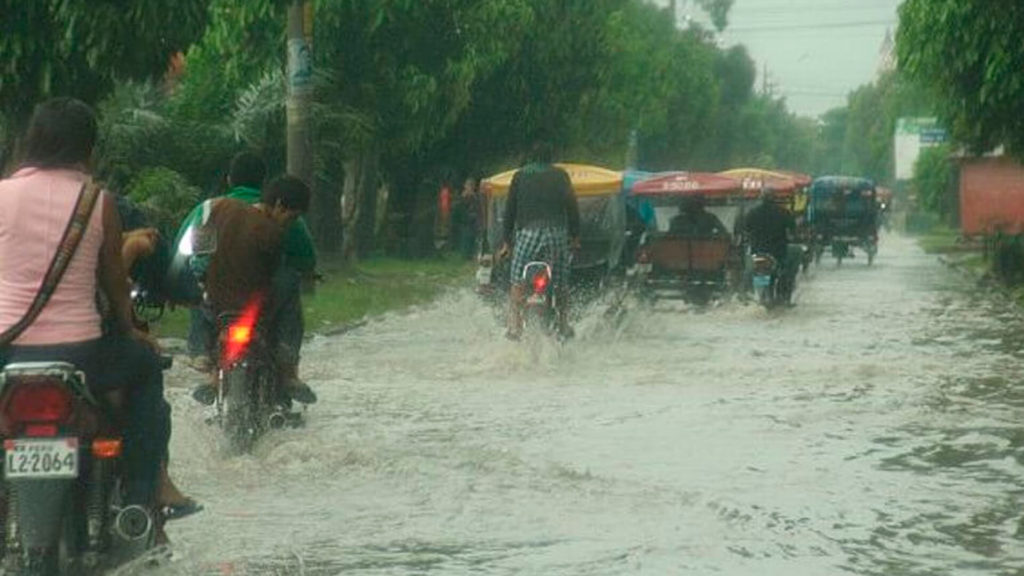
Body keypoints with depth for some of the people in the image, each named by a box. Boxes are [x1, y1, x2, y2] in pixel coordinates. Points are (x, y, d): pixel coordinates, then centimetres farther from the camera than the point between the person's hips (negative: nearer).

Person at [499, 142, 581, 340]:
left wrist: (507, 240, 15)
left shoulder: (520, 175, 13)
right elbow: (572, 205, 5)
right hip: (557, 232, 1)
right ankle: (564, 325, 14)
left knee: (517, 283, -4)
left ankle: (514, 327, -17)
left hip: (528, 232, -1)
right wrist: (575, 235, 10)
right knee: (561, 283, 12)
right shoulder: (560, 175, 11)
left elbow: (510, 209, 12)